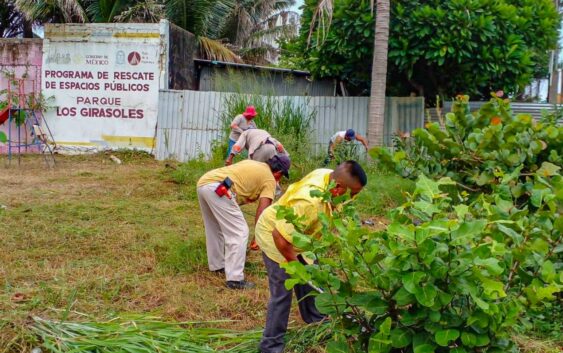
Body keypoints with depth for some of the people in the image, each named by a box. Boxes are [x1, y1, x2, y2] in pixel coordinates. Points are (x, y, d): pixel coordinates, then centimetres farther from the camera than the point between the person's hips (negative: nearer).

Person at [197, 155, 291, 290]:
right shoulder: (270, 179, 9)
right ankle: (235, 279, -4)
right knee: (239, 232, -2)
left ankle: (217, 265, 40)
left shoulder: (254, 164, 31)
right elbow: (262, 210, 1)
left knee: (215, 229, 26)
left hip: (203, 182, 9)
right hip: (217, 188, -9)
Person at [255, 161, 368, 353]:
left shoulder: (329, 175, -16)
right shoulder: (309, 202, -43)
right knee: (282, 292, -7)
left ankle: (315, 320, 42)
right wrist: (294, 264, -22)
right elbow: (280, 236, -38)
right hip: (273, 235, -9)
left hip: (295, 233, 9)